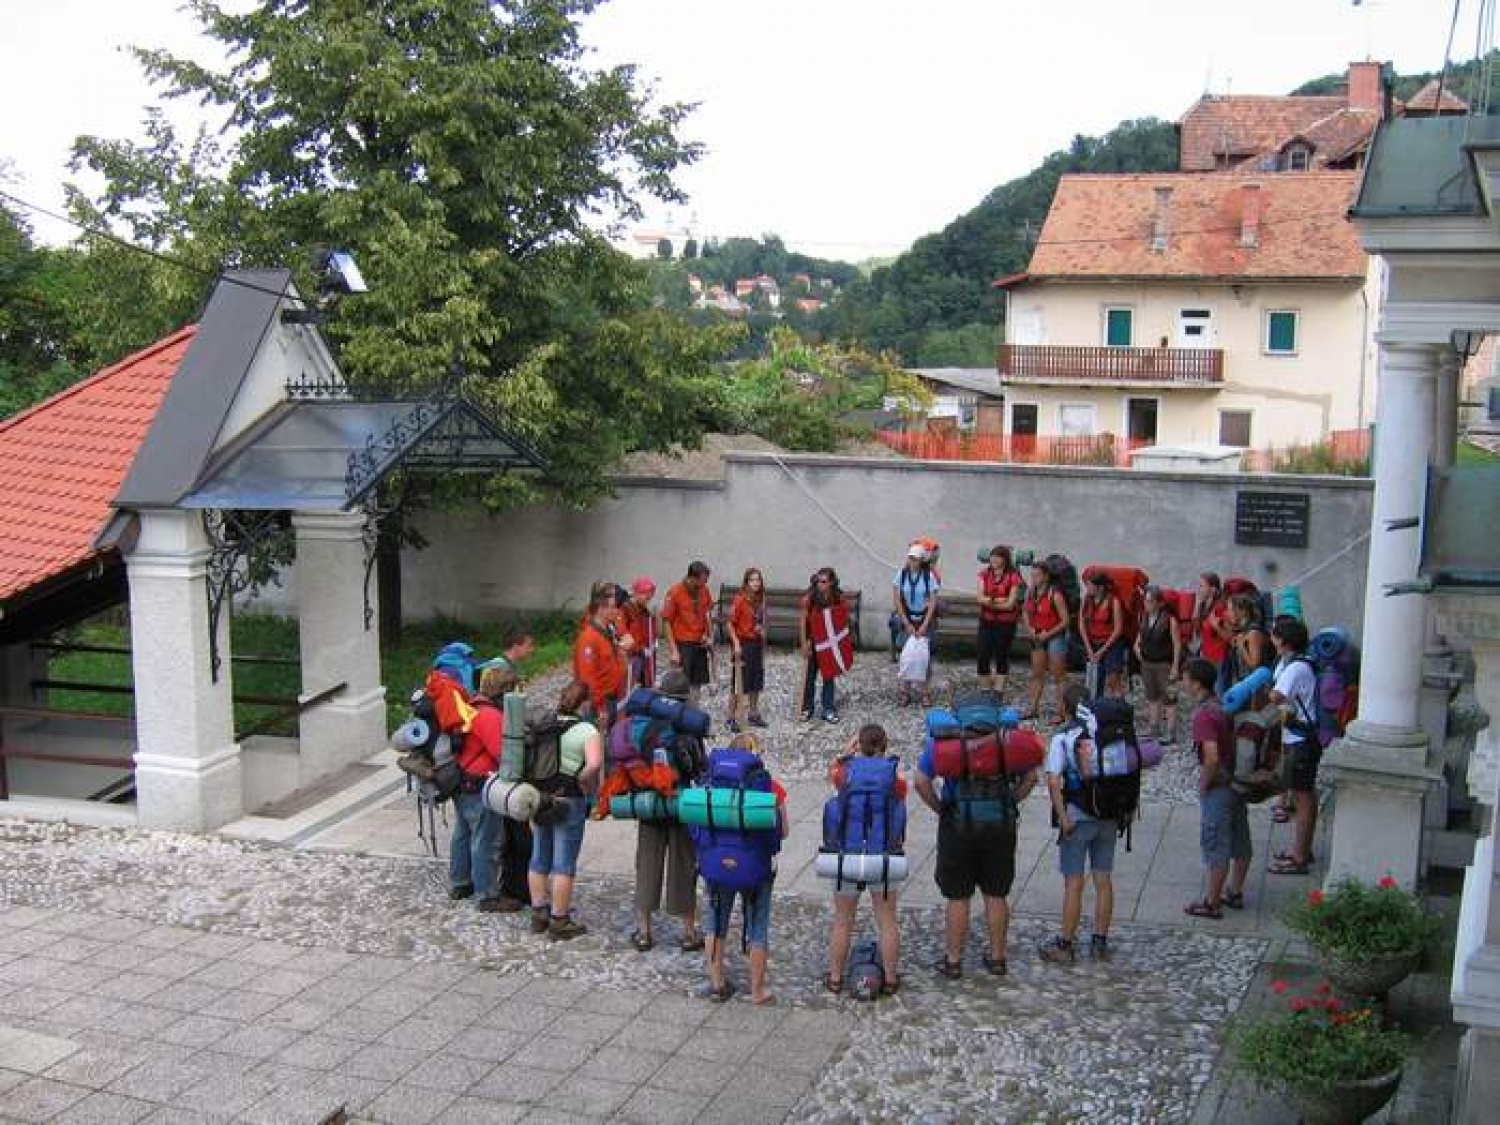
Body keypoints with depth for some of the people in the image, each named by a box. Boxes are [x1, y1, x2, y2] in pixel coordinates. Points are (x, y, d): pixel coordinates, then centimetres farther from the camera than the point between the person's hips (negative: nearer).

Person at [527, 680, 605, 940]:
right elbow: (594, 764, -28)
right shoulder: (588, 731, -12)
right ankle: (559, 921, 8)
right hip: (569, 801, -6)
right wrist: (587, 786, -11)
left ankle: (538, 914, 27)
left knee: (539, 859, 16)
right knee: (564, 863, 2)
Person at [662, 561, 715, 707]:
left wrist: (710, 636, 5)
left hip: (700, 644, 6)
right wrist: (673, 650, -16)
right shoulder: (674, 593, -15)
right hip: (682, 645, -6)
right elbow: (666, 622, -13)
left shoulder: (704, 591, 0)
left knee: (697, 685, 11)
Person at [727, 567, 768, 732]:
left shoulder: (760, 600, 5)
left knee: (756, 681, 15)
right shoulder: (740, 599, -13)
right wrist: (736, 644, -18)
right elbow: (730, 624, -13)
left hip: (757, 643, 7)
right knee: (738, 682, -2)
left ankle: (753, 714, 28)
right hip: (743, 643, -7)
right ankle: (732, 718, 5)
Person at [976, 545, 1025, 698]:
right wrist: (1001, 600, -19)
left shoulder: (1013, 577, -8)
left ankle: (998, 694, 7)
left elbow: (1010, 604, -13)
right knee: (983, 657, 4)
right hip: (986, 622, 4)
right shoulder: (985, 574, 4)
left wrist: (990, 602, -10)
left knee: (1001, 657, 2)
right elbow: (981, 598, -6)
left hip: (1006, 624, -4)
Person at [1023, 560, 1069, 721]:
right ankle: (1033, 708, 23)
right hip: (1038, 638, 7)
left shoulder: (1055, 595, -18)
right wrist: (1031, 629, 1)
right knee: (1037, 674, 14)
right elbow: (1026, 613, 17)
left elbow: (1065, 621, -15)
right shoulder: (1030, 593, 2)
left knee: (1058, 677, -3)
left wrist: (1048, 634, -16)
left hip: (1055, 637, -7)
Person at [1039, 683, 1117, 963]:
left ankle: (1065, 945, 9)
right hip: (1109, 818, 4)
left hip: (1077, 819, -4)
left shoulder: (1062, 738, -10)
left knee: (1074, 884, 2)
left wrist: (1063, 819, -13)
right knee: (1104, 881, 10)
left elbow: (1053, 782, -18)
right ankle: (1100, 943, 17)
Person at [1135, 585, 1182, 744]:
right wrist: (1137, 645, 4)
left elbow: (1177, 644, -12)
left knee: (1168, 698, -2)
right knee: (1152, 697, 15)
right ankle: (1154, 729, 27)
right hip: (1147, 662, 7)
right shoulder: (1143, 617, 4)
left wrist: (1175, 666, -14)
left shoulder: (1169, 619, -14)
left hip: (1164, 664, -7)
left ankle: (1171, 732, 3)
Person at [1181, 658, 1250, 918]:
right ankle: (1235, 892, 31)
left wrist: (1204, 784, -16)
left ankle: (1211, 903, 9)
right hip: (1237, 780, 9)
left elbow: (1211, 756, -31)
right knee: (1239, 841, 17)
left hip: (1218, 786, -9)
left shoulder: (1203, 714, -22)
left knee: (1215, 844, 0)